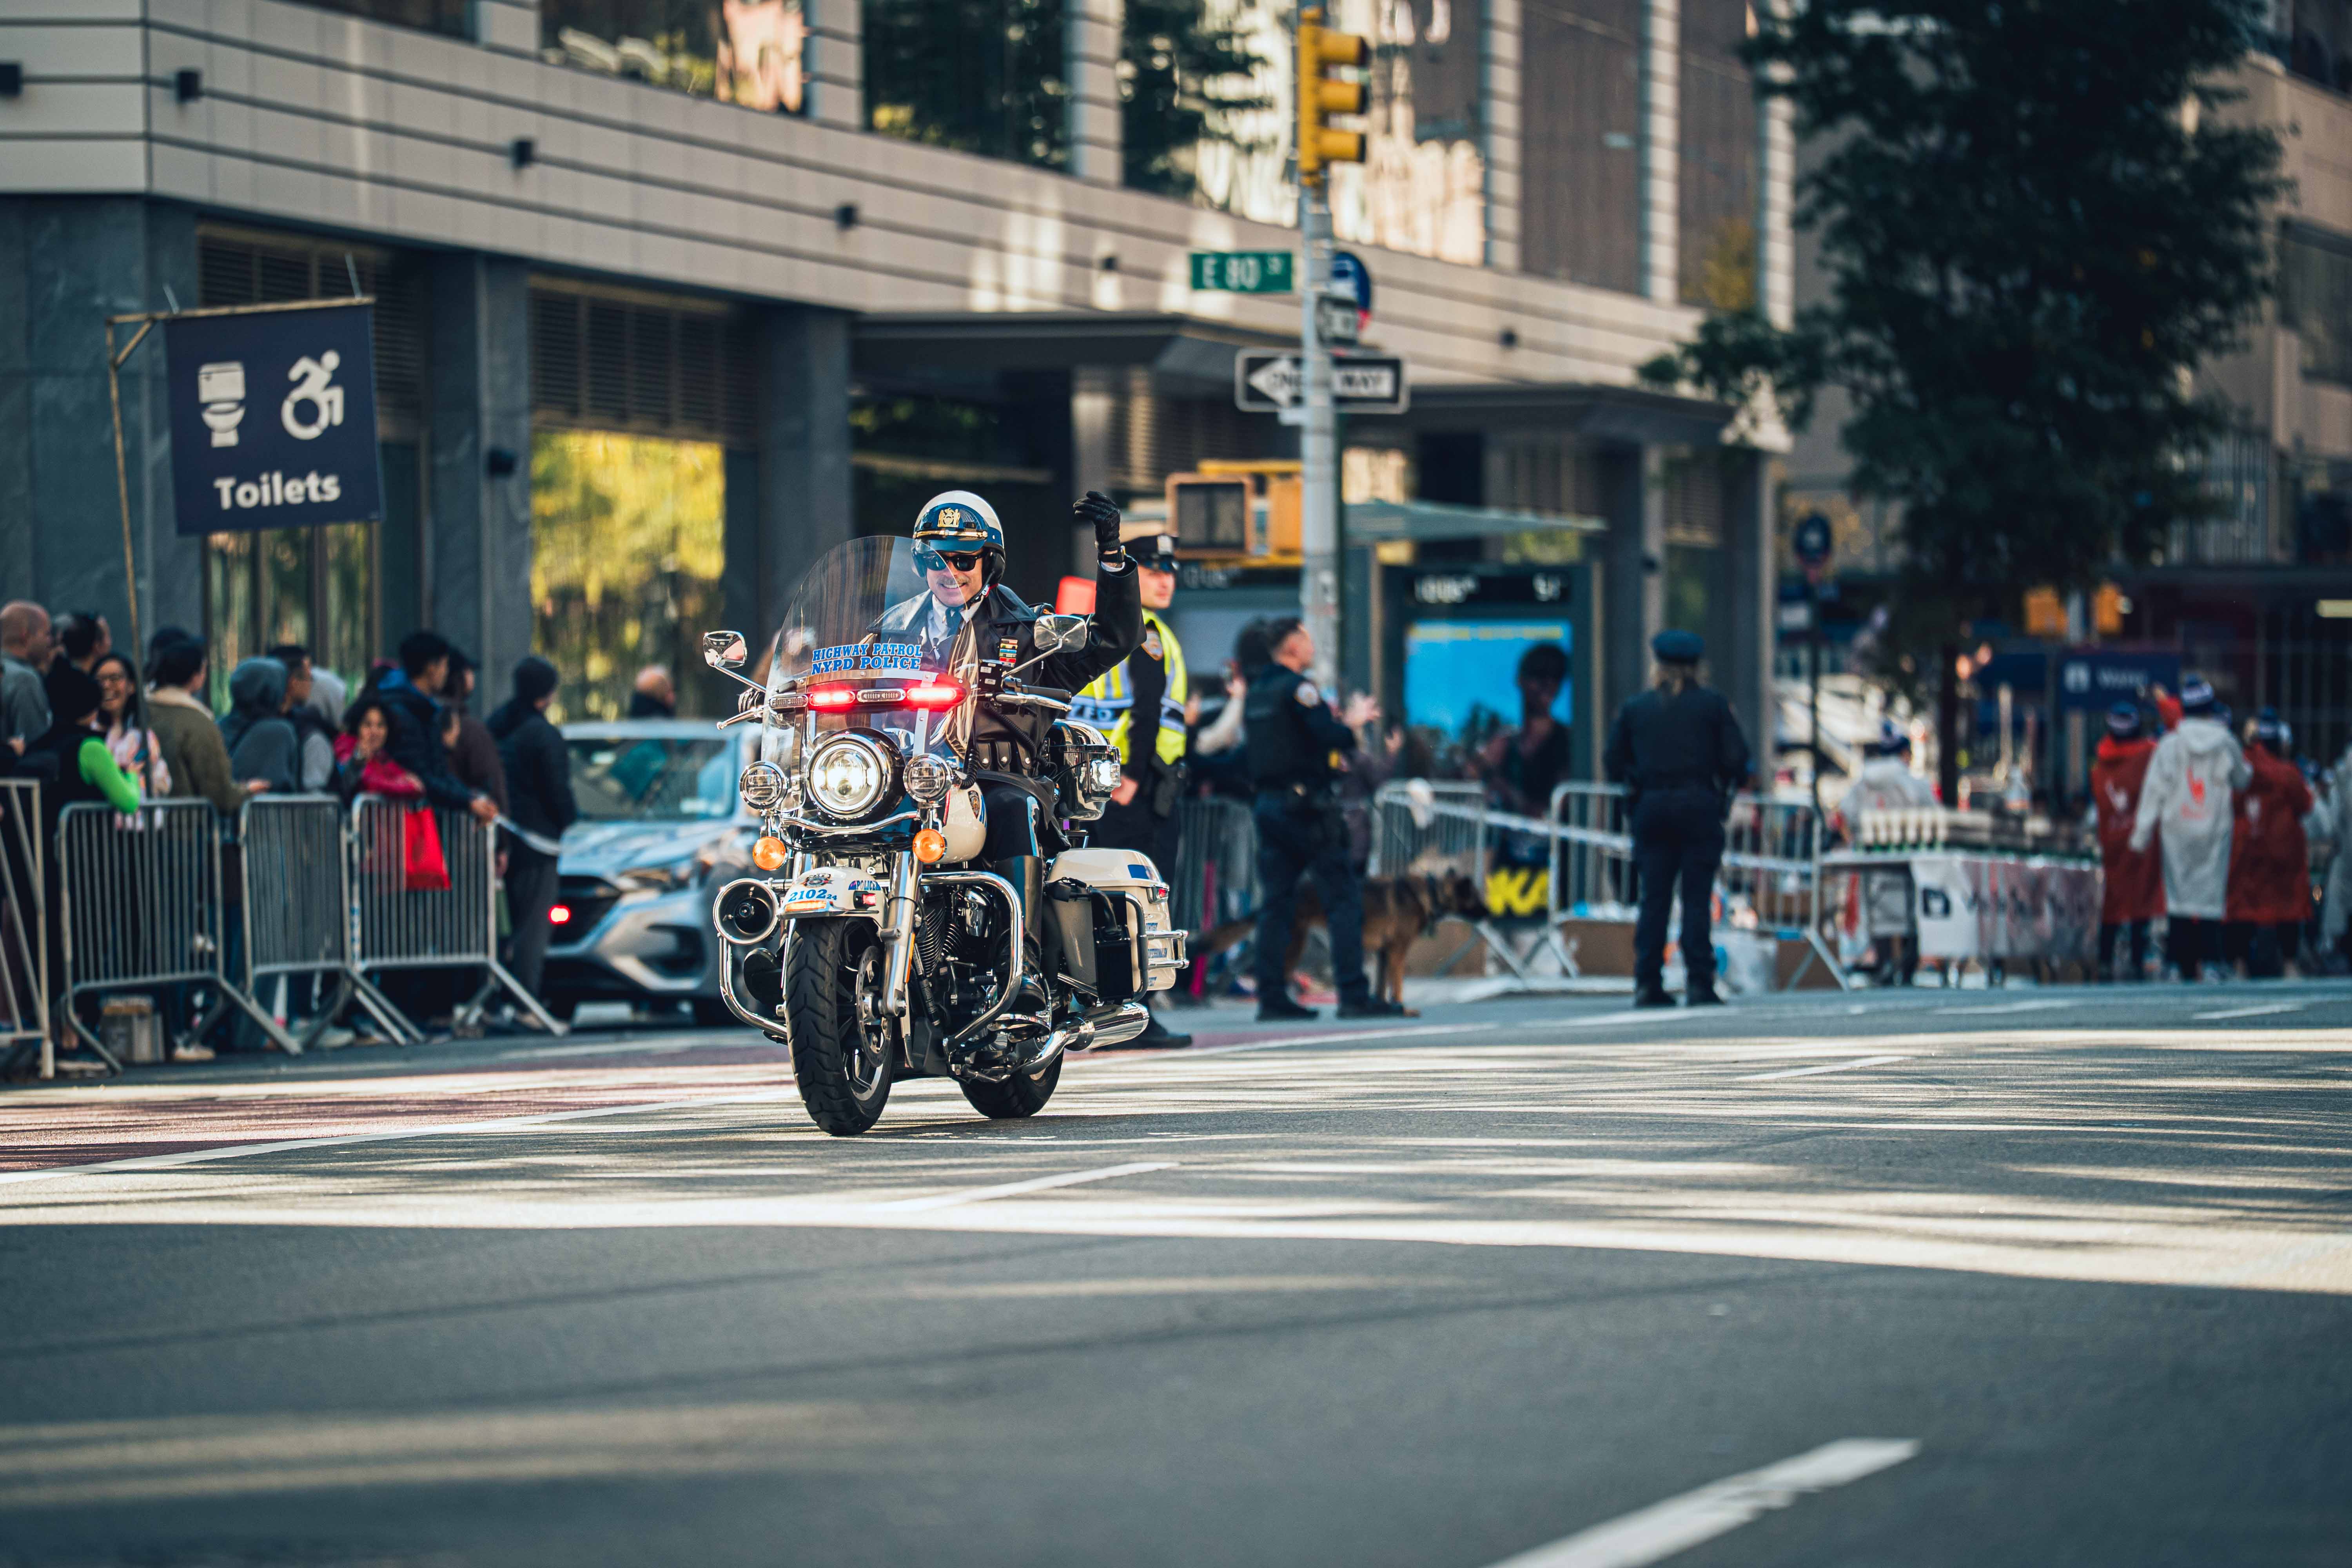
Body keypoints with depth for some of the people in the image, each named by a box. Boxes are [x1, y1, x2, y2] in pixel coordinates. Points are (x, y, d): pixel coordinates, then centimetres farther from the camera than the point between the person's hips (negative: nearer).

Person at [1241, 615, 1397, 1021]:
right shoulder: (1297, 687, -11)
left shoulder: (1257, 692, 15)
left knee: (1277, 903, 7)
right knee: (1344, 898, -5)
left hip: (1268, 803, 8)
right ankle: (1354, 994, -10)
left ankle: (1271, 997, 3)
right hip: (1307, 805, -8)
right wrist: (1354, 720, 0)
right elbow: (1332, 736, -21)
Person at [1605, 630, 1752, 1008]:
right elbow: (1736, 758, -3)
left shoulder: (1635, 708, 7)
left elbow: (1614, 763, 7)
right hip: (1699, 805, -2)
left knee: (1653, 898, 4)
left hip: (1652, 807, 2)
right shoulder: (1712, 705, 2)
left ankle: (1647, 983, -1)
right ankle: (1699, 984, -7)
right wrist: (1730, 782, 16)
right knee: (1697, 898, -2)